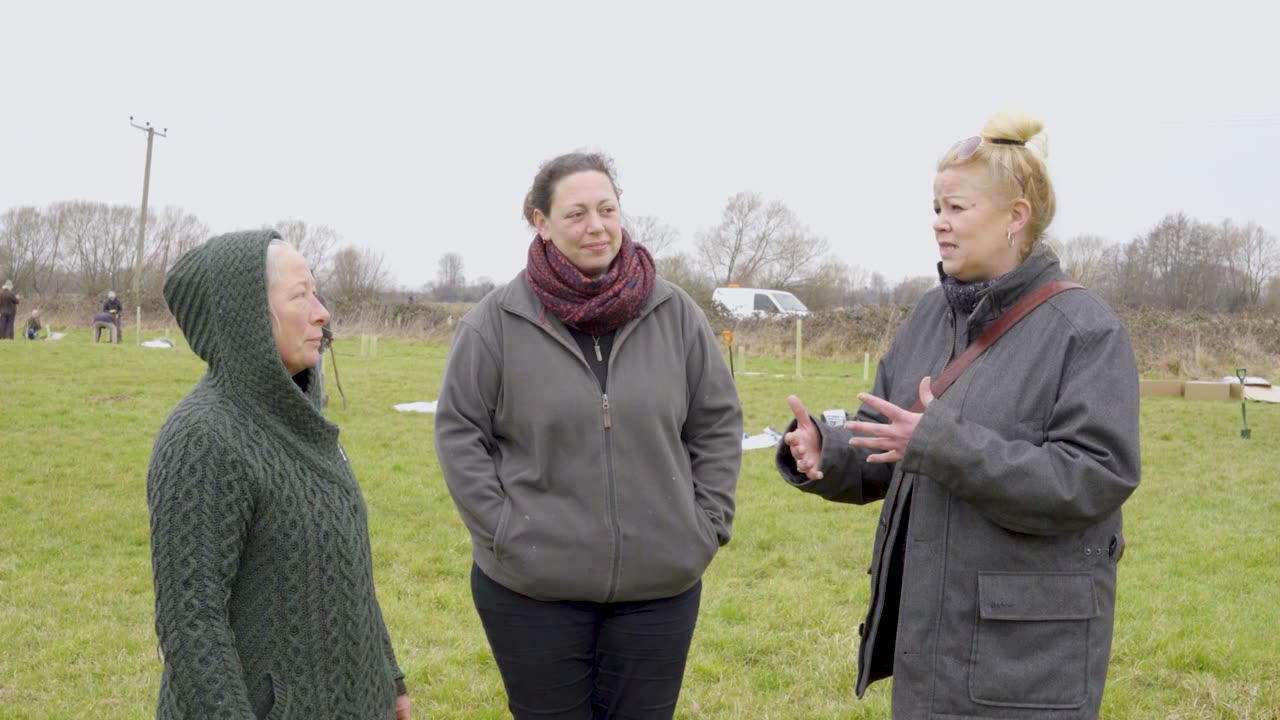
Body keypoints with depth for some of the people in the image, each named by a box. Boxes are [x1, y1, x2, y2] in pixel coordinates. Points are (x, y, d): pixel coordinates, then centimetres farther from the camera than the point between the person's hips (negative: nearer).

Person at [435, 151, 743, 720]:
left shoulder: (675, 313, 0)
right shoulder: (496, 321, -6)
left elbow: (718, 423, 8)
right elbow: (458, 431, -1)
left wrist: (706, 525, 2)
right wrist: (501, 532, -6)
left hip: (660, 585, 2)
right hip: (532, 588, -2)